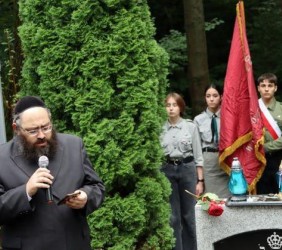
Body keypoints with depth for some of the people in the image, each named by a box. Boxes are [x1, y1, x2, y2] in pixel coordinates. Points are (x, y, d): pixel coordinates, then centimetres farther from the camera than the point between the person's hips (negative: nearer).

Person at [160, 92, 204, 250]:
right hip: (168, 171, 1)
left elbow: (198, 155, 1)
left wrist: (200, 180, -3)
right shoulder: (161, 129, 4)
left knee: (189, 214, 4)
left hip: (187, 169, -1)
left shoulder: (191, 126, 0)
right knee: (173, 216, 5)